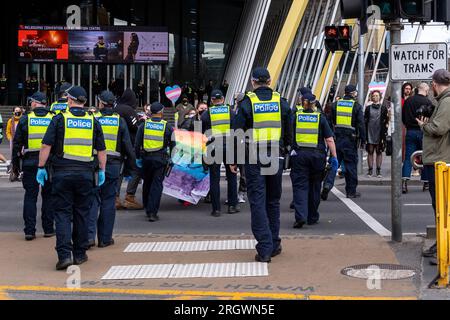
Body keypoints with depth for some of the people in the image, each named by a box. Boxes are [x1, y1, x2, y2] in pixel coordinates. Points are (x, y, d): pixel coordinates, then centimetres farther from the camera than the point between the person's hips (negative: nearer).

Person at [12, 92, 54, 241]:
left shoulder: (25, 119, -1)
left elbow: (17, 144, 1)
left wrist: (15, 163, 9)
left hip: (30, 162, -1)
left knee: (30, 196, 4)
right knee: (48, 195, 10)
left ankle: (29, 230, 0)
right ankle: (48, 229, 12)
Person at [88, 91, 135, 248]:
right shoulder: (120, 121, 1)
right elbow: (127, 145, 1)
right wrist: (133, 162, 12)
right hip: (113, 165, 1)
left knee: (92, 199, 5)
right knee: (108, 201, 7)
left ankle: (89, 235, -7)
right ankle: (105, 238, 10)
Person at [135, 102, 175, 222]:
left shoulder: (144, 125, 2)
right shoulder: (167, 127, -3)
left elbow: (137, 143, 4)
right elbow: (172, 144, 1)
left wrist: (138, 157, 12)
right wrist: (171, 158, 14)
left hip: (146, 158, 3)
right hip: (161, 158, -2)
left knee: (147, 183, 17)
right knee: (157, 184, -2)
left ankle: (147, 209, 28)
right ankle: (152, 212, -9)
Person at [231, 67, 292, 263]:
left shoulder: (247, 102, -4)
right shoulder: (281, 101, 5)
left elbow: (237, 133, -4)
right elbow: (288, 131, 11)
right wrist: (286, 150, 22)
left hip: (254, 158, -3)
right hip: (276, 157, 3)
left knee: (257, 202, -1)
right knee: (273, 201, 16)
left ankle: (264, 249, -6)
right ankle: (274, 245, 22)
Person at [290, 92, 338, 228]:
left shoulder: (295, 116, 4)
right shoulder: (320, 117, 2)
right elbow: (329, 139, -2)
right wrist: (334, 157, 1)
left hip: (299, 154, -1)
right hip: (317, 155, 1)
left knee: (300, 186, -2)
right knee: (314, 186, 13)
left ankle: (300, 216, -20)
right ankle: (312, 218, 22)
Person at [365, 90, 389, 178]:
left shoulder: (383, 108, 6)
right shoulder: (368, 108, 10)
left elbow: (386, 121, 4)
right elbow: (365, 120, 9)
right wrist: (365, 132, 1)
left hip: (380, 133, -1)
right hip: (370, 133, 1)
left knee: (379, 152, 3)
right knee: (370, 151, 2)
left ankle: (378, 171, 6)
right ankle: (370, 170, 5)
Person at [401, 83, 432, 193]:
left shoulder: (408, 101, 3)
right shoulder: (427, 102, -9)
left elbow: (403, 118, 9)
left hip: (410, 132, 3)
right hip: (423, 132, -3)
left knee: (408, 157, 2)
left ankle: (404, 179, -14)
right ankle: (426, 182, 13)